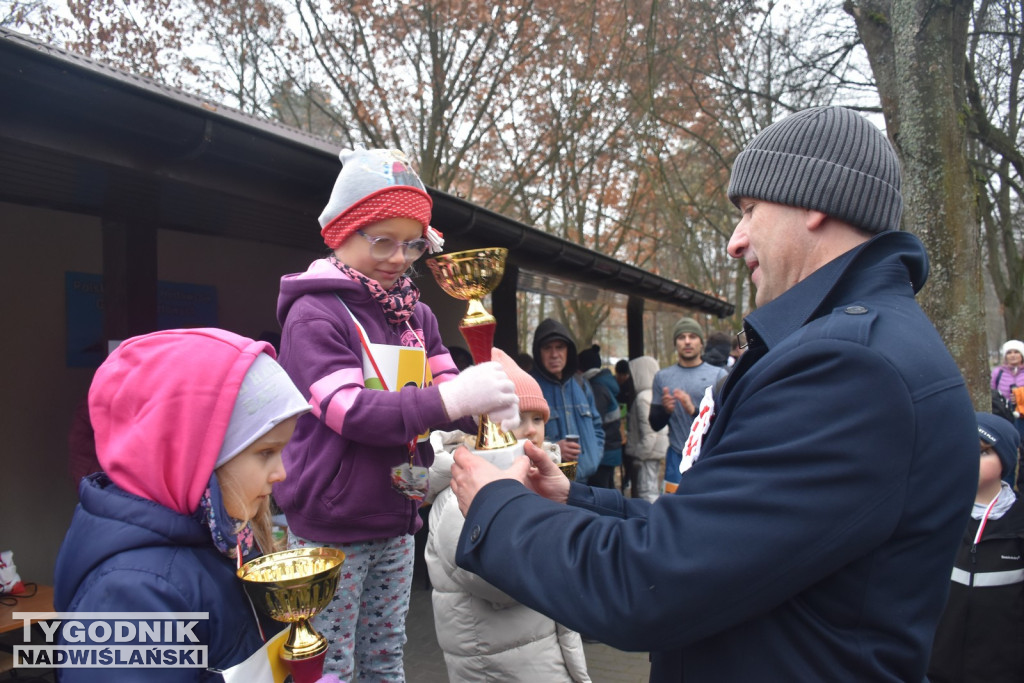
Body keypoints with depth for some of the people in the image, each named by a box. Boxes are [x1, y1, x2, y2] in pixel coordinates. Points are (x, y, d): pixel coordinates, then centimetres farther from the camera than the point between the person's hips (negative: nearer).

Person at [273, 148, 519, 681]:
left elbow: (444, 392, 3)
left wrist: (489, 406, -20)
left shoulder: (416, 315, 6)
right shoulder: (315, 313, -14)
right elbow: (349, 411, -25)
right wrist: (451, 398, -36)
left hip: (396, 521, 6)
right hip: (331, 527, -6)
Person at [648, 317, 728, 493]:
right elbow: (655, 424, 9)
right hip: (677, 458, 2)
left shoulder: (718, 375, 2)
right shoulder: (662, 376, 8)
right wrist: (666, 410, -14)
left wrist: (694, 410, -22)